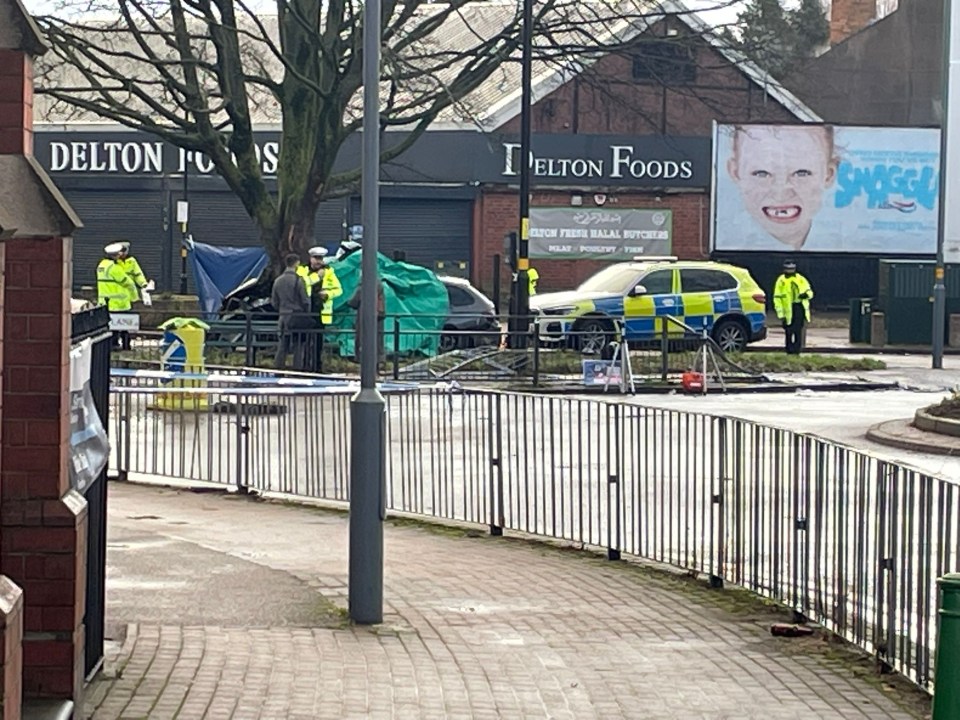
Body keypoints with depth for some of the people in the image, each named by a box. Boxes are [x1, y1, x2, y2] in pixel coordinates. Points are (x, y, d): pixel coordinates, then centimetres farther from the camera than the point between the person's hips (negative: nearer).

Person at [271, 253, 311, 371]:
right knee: (299, 344, 2)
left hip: (283, 317, 5)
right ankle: (298, 366, 2)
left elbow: (274, 302, 10)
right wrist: (307, 313, 6)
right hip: (298, 316, -5)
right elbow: (305, 300, -9)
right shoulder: (298, 280, -12)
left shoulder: (278, 281, 4)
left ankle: (278, 365, 11)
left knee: (283, 344, 11)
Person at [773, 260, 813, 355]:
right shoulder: (781, 281, -2)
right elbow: (777, 298, -4)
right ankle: (789, 351, 6)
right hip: (788, 309, -2)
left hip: (800, 307, 2)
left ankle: (797, 350, 6)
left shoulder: (801, 279, 7)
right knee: (789, 331, -2)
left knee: (798, 331, 1)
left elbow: (810, 292, 14)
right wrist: (781, 314, -10)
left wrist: (806, 294, -13)